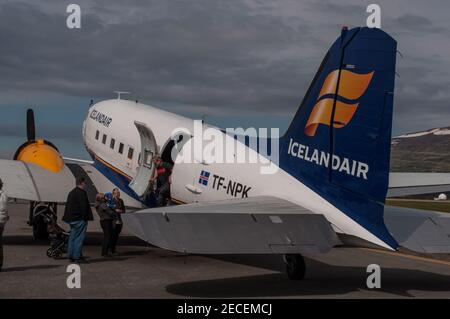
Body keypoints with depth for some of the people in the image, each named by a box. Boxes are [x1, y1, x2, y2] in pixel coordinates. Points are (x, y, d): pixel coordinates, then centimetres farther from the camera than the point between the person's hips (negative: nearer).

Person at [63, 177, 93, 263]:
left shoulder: (71, 192, 18)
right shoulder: (81, 193, -13)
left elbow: (68, 206, 20)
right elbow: (83, 206, -19)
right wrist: (85, 217, -14)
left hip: (71, 218, 10)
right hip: (79, 219, -10)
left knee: (73, 237, 13)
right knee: (79, 237, -8)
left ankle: (71, 256, 16)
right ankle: (77, 257, -11)